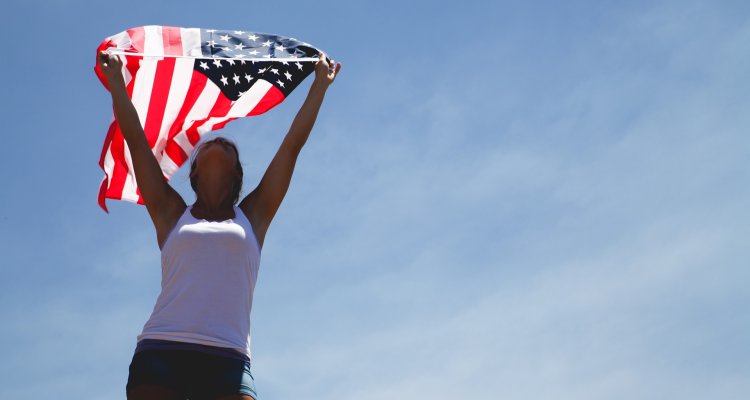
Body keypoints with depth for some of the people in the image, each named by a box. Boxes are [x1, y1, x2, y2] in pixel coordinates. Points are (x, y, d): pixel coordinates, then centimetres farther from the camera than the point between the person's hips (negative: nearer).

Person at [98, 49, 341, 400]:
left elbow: (293, 144, 25)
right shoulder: (172, 214, 21)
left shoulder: (251, 217, 22)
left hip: (227, 360, 0)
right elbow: (135, 139, 24)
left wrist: (320, 84, 32)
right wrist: (116, 79, 33)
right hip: (160, 350, 0)